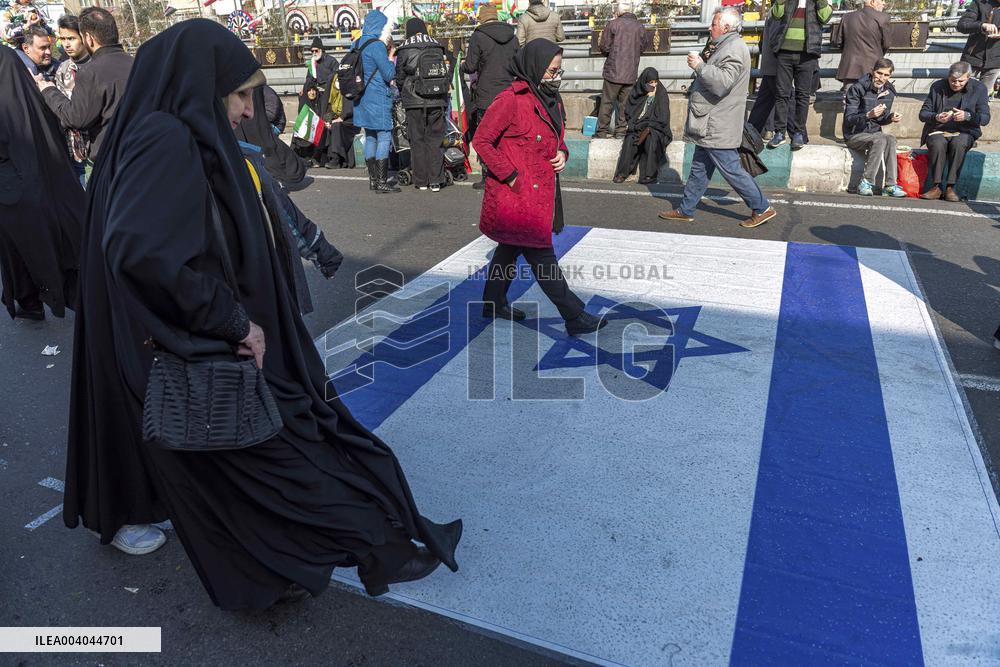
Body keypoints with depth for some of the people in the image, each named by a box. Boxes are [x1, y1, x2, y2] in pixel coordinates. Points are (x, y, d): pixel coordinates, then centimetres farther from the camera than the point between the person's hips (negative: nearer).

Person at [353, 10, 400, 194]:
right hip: (378, 99, -8)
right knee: (384, 137, -5)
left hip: (362, 99, 8)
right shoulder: (377, 45, -14)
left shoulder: (356, 44, 11)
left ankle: (372, 179, 17)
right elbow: (389, 74, -13)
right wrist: (391, 59, 5)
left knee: (370, 138, 13)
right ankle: (382, 183, -6)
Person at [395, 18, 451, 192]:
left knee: (417, 140, 5)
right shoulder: (437, 47, 8)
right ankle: (435, 181, 3)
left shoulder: (404, 50, -1)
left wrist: (403, 96, 20)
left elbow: (399, 78, 3)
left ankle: (421, 181, 6)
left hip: (415, 101, -2)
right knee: (435, 139, 6)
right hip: (437, 101, 2)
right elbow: (448, 74, 11)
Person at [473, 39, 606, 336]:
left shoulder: (550, 98, 11)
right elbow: (481, 141, -14)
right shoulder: (510, 100, -16)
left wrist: (562, 153, 1)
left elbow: (556, 138, 24)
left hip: (541, 192, 9)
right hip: (516, 195, -9)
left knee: (510, 247, 19)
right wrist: (509, 175, -17)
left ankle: (494, 303, 34)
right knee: (541, 256, -2)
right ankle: (575, 316, 3)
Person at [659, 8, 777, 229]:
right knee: (699, 168, 15)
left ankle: (762, 208, 4)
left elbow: (722, 83, -28)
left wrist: (700, 66, -22)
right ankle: (686, 210, 24)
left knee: (731, 170, -5)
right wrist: (701, 64, 16)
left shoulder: (735, 49, -16)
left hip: (717, 128, -11)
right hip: (709, 126, 11)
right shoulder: (726, 47, 18)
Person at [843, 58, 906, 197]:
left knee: (891, 139, -27)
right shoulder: (857, 88, -11)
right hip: (854, 135, -5)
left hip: (874, 133, 5)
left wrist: (890, 118, -6)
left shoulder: (889, 92, 7)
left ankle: (890, 185, -28)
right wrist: (868, 115, -33)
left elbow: (881, 121, 16)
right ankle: (866, 183, -27)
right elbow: (849, 120, -17)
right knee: (880, 140, -32)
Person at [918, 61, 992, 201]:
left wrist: (967, 116, -22)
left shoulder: (979, 89, 3)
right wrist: (936, 117, -19)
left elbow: (985, 118, -1)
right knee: (937, 144, -35)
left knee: (958, 143, -36)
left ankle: (950, 187, -30)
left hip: (964, 133, 0)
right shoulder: (937, 87, 6)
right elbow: (923, 114, 4)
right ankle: (937, 187, -29)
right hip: (938, 131, 1)